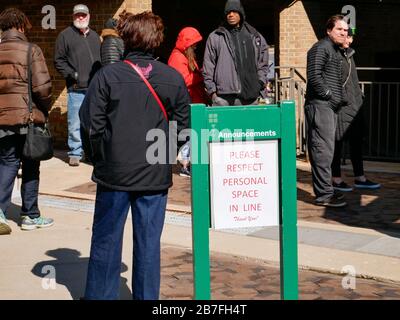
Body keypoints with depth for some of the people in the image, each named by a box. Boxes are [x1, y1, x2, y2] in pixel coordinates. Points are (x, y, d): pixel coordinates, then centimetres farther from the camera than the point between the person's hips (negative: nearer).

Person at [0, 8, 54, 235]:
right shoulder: (31, 51, -8)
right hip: (28, 117, -3)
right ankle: (30, 216, 17)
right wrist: (45, 109, 3)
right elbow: (42, 87, -13)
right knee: (30, 168, 9)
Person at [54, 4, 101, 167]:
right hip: (76, 88, -4)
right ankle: (75, 153, 5)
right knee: (75, 123, -4)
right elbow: (59, 61, 0)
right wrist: (71, 74, -9)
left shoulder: (95, 36, 17)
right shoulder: (65, 35, 2)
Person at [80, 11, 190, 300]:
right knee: (149, 241, 10)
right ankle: (147, 296, 17)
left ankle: (100, 295, 20)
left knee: (106, 240, 11)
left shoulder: (107, 75, -8)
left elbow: (91, 124, -7)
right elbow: (183, 124, 2)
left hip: (114, 174, -1)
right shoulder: (173, 78, -2)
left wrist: (99, 158, 9)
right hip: (156, 177, 1)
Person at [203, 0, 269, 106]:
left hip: (250, 96, 2)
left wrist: (260, 84, 8)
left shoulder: (255, 37, 16)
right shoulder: (215, 37, 9)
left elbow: (263, 64, 20)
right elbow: (208, 68, 8)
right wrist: (212, 90, 1)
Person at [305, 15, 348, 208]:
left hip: (330, 106, 10)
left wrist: (338, 99, 16)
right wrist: (330, 95, -13)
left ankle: (324, 189, 20)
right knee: (323, 149, -10)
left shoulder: (336, 51, 22)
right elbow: (314, 76, -18)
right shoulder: (320, 48, -9)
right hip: (320, 105, -10)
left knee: (326, 149, 13)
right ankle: (323, 195, -8)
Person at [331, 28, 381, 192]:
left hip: (354, 102, 9)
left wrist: (359, 95, 20)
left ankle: (360, 178, 16)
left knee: (356, 139, 10)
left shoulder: (348, 53, 17)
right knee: (338, 140, -2)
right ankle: (336, 179, 7)